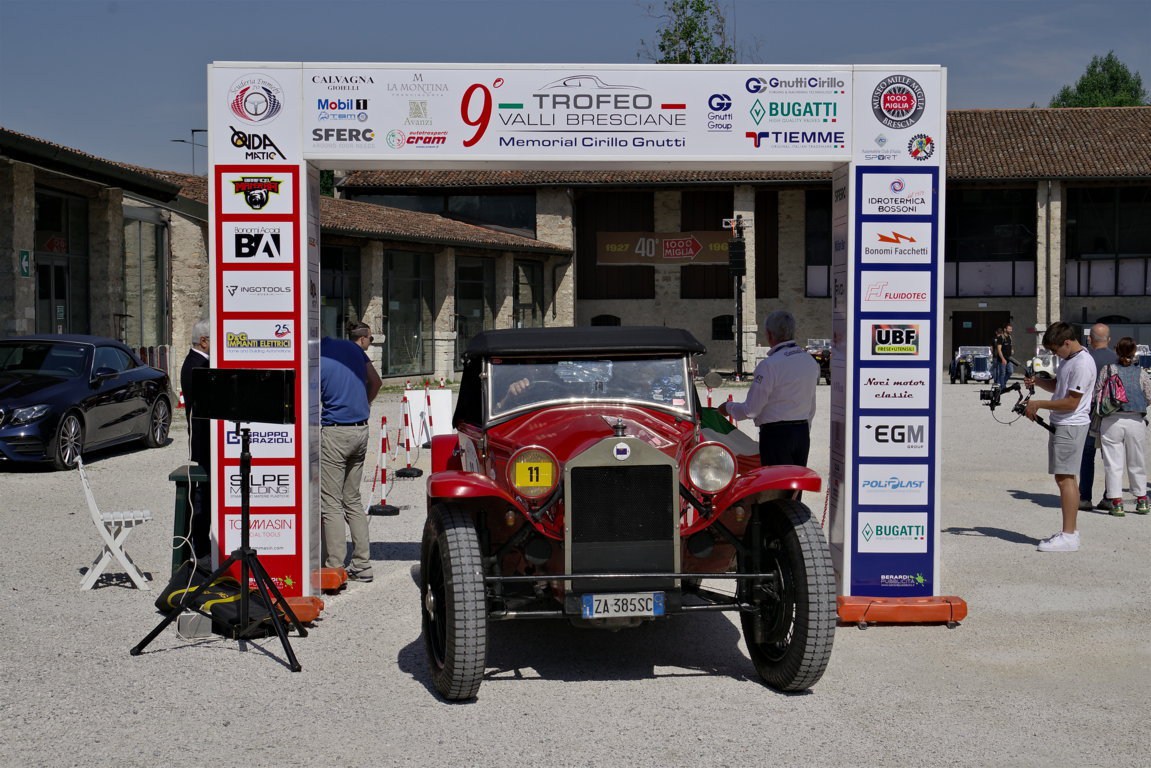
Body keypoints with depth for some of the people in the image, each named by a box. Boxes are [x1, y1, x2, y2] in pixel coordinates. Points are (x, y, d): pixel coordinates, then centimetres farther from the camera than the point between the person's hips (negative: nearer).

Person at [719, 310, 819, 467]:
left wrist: (728, 408, 7)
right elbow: (811, 408, 15)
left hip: (776, 435, -7)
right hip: (803, 432, 7)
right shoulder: (811, 362, 7)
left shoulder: (769, 365, -15)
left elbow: (752, 409, -11)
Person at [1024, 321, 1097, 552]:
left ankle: (1069, 536, -10)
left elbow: (1071, 403, -20)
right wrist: (1037, 382, 7)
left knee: (1064, 477, -11)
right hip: (1061, 425, 11)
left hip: (1071, 426, -11)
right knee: (1065, 477, 14)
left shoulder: (1082, 364, -18)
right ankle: (1070, 531, 21)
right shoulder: (1069, 359, 13)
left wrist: (1038, 404, -14)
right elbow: (1057, 386, 26)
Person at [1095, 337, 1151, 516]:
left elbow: (1096, 395, -4)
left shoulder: (1107, 370, -3)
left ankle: (1116, 502, -1)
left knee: (1113, 462, 2)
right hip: (1135, 421, 2)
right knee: (1136, 462, 15)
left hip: (1111, 421, -2)